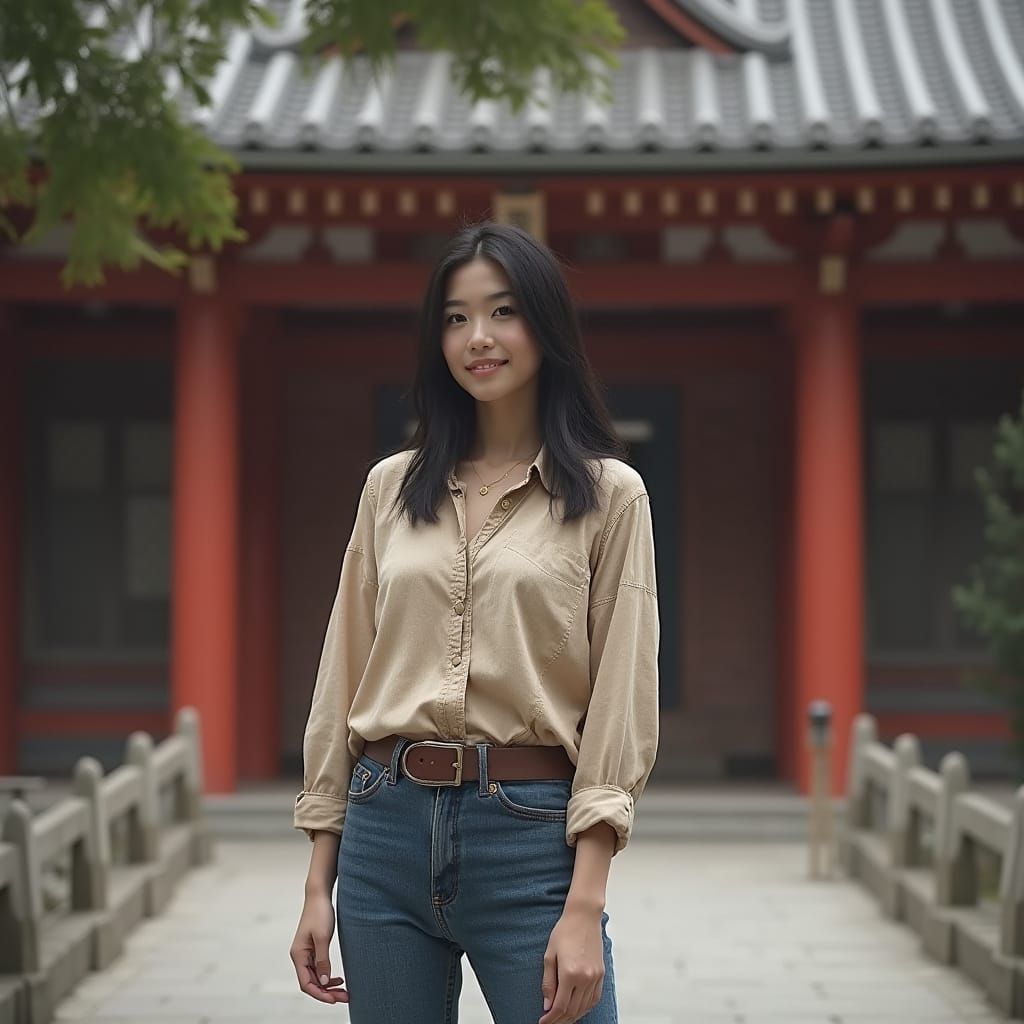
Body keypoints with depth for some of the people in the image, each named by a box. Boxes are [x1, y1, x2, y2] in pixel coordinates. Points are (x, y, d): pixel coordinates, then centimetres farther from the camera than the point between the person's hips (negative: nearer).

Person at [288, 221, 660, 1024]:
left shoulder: (608, 494, 1)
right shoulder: (390, 487, 11)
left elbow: (620, 700, -4)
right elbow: (344, 677, 12)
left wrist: (585, 911, -13)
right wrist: (319, 884, 8)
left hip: (530, 831, -3)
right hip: (387, 829, 4)